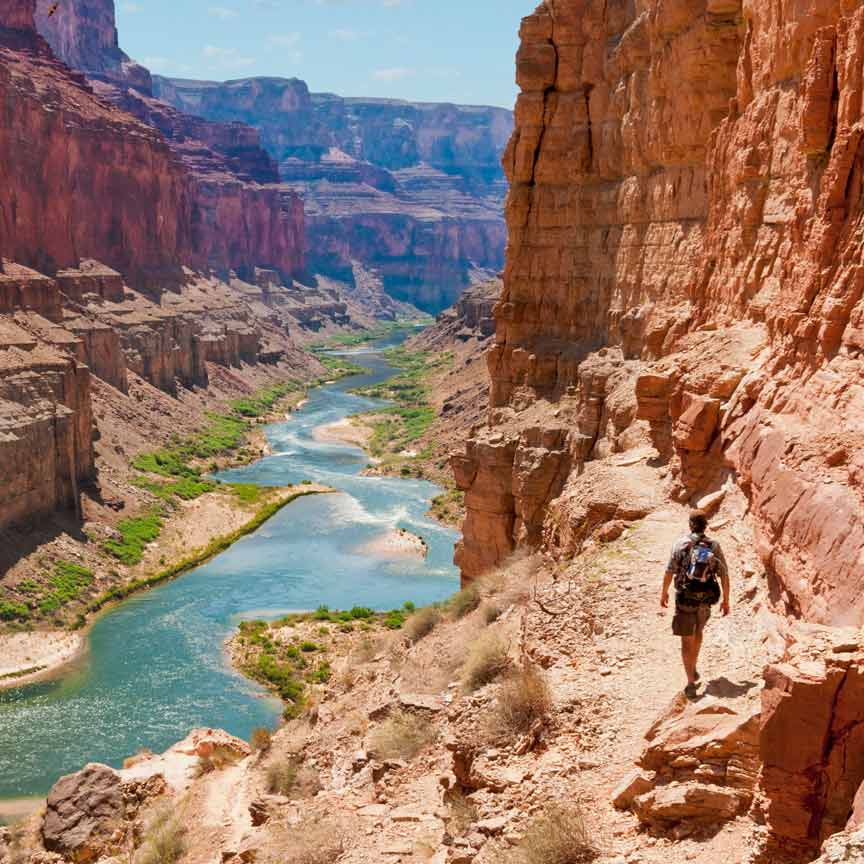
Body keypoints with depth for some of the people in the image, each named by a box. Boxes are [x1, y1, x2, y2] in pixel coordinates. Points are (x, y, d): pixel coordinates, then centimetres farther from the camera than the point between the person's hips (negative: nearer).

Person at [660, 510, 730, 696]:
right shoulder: (715, 547, -4)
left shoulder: (681, 544, -10)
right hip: (705, 600, 3)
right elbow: (724, 576, -3)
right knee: (698, 631, 28)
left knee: (687, 640, 3)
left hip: (685, 599, -3)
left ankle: (691, 683, -4)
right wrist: (726, 601, 7)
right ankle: (693, 670, 39)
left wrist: (664, 593, 9)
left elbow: (669, 572, -7)